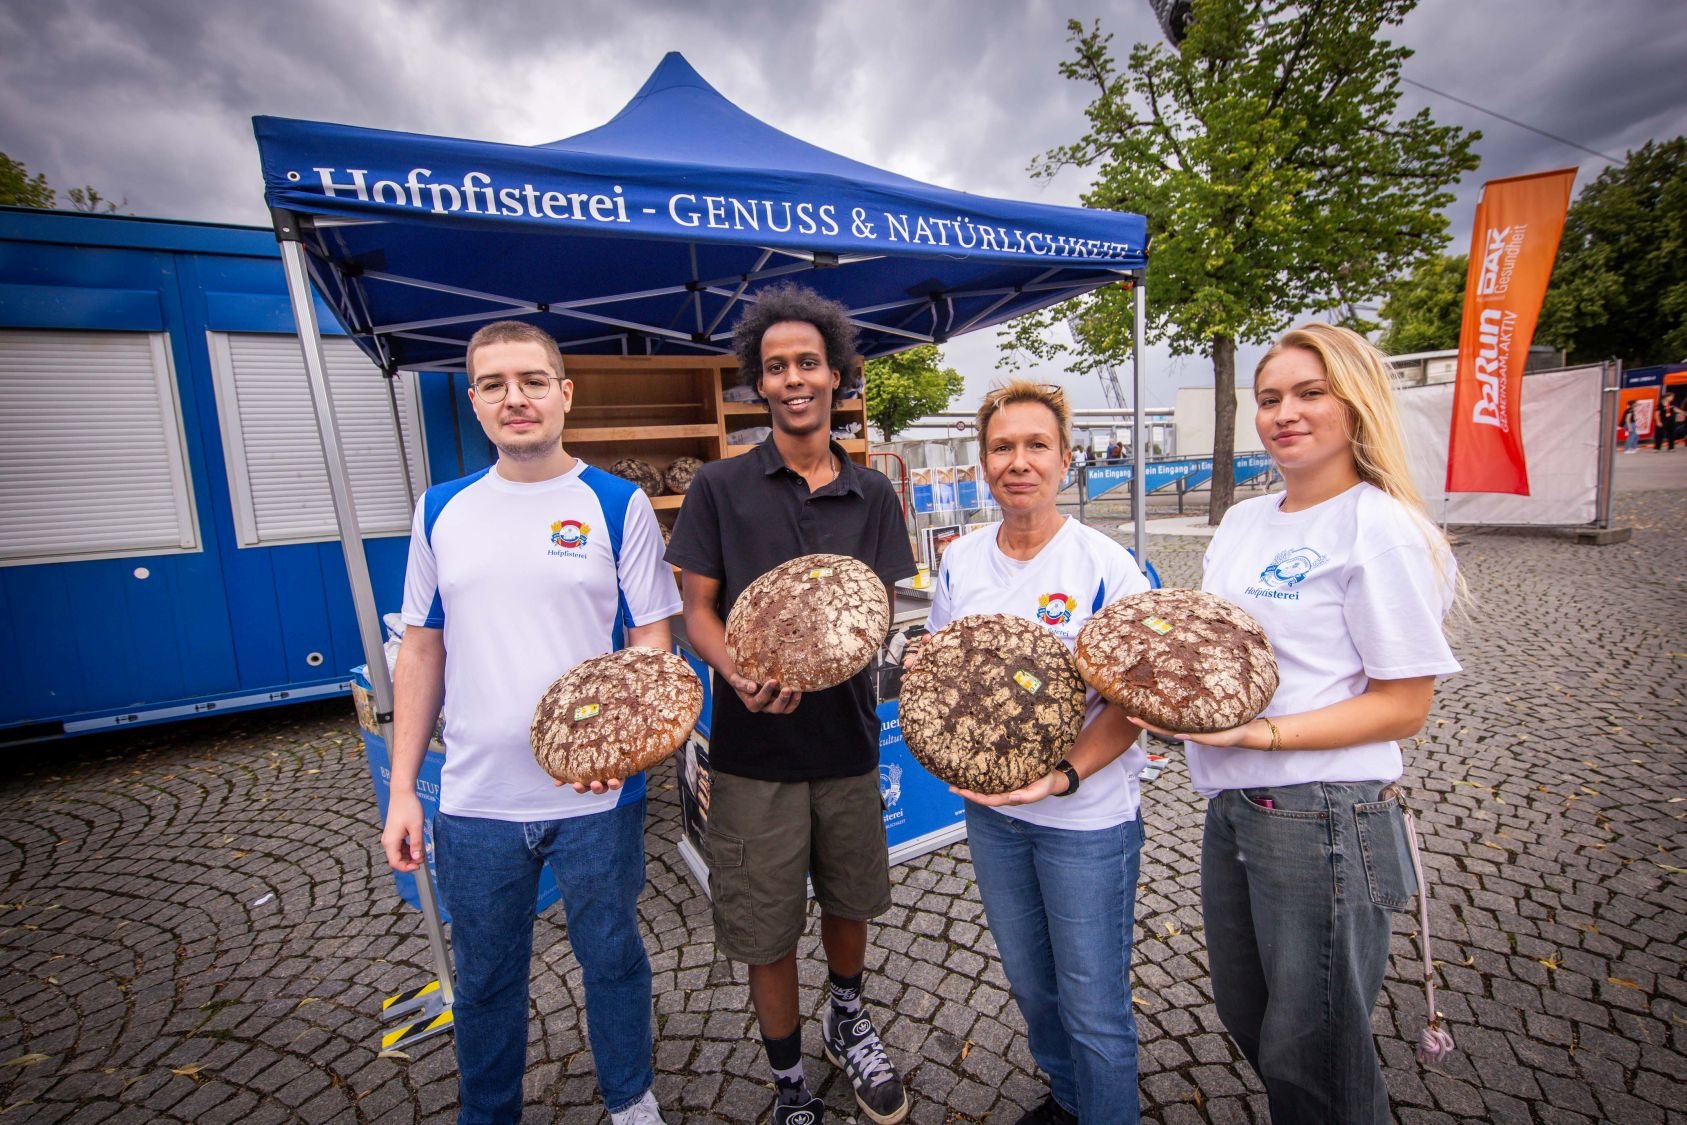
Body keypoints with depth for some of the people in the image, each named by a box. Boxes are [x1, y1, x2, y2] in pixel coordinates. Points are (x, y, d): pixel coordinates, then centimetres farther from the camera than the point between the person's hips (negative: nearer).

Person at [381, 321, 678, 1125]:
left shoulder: (618, 504, -7)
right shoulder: (441, 509, 3)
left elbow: (651, 640, -6)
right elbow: (422, 651, 8)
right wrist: (402, 788, 6)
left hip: (595, 795, -2)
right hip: (473, 799, 3)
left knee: (611, 958, 17)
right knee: (484, 977, 21)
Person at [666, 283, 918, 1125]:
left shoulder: (871, 496, 2)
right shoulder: (720, 487, -4)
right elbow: (697, 610, -4)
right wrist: (741, 673, -25)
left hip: (846, 736, 3)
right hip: (755, 746, -2)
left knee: (849, 901, 22)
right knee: (766, 928, 12)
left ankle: (845, 1021, 53)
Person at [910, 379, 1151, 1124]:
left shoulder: (1105, 565, -15)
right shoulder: (960, 561, -1)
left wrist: (1064, 775, -27)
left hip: (1088, 816, -4)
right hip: (990, 807, 5)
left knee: (1093, 1005, 12)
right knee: (1028, 980, 25)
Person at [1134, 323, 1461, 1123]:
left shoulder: (1378, 526, -12)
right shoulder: (1242, 520, 9)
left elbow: (1403, 705, -14)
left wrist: (1259, 734, -23)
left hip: (1324, 821, -7)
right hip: (1230, 809, 7)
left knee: (1308, 1057, 13)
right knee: (1244, 1017, 25)